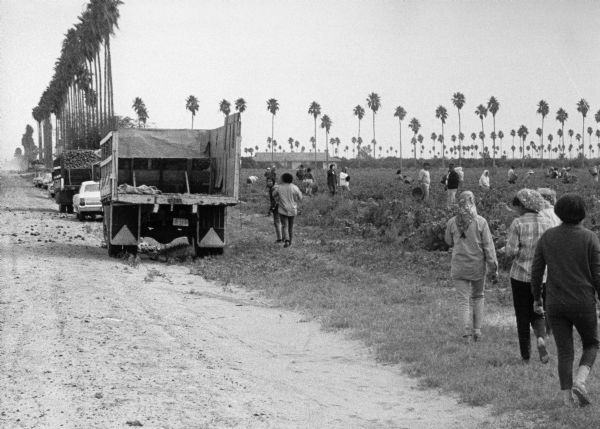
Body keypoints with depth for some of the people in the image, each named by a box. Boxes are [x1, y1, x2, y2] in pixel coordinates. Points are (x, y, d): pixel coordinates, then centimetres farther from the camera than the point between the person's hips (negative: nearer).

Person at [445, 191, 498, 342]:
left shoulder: (452, 223, -5)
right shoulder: (481, 222, -10)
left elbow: (449, 242, 10)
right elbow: (488, 246, -7)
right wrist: (494, 268, -3)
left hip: (459, 267, 0)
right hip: (477, 266, 0)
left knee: (464, 300, 6)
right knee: (478, 296, 20)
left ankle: (468, 332, -3)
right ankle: (477, 329, 17)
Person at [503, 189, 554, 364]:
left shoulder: (518, 223, -11)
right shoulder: (548, 223, 0)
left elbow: (510, 251, -14)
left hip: (521, 275, -3)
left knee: (522, 316, 10)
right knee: (538, 312, 17)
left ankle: (525, 354, 13)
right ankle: (541, 338, -11)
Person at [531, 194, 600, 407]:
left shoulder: (547, 237, 0)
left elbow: (536, 271, 3)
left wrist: (537, 298, 15)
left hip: (555, 304, 2)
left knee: (564, 352, 9)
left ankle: (568, 399, 5)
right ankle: (579, 382, -6)